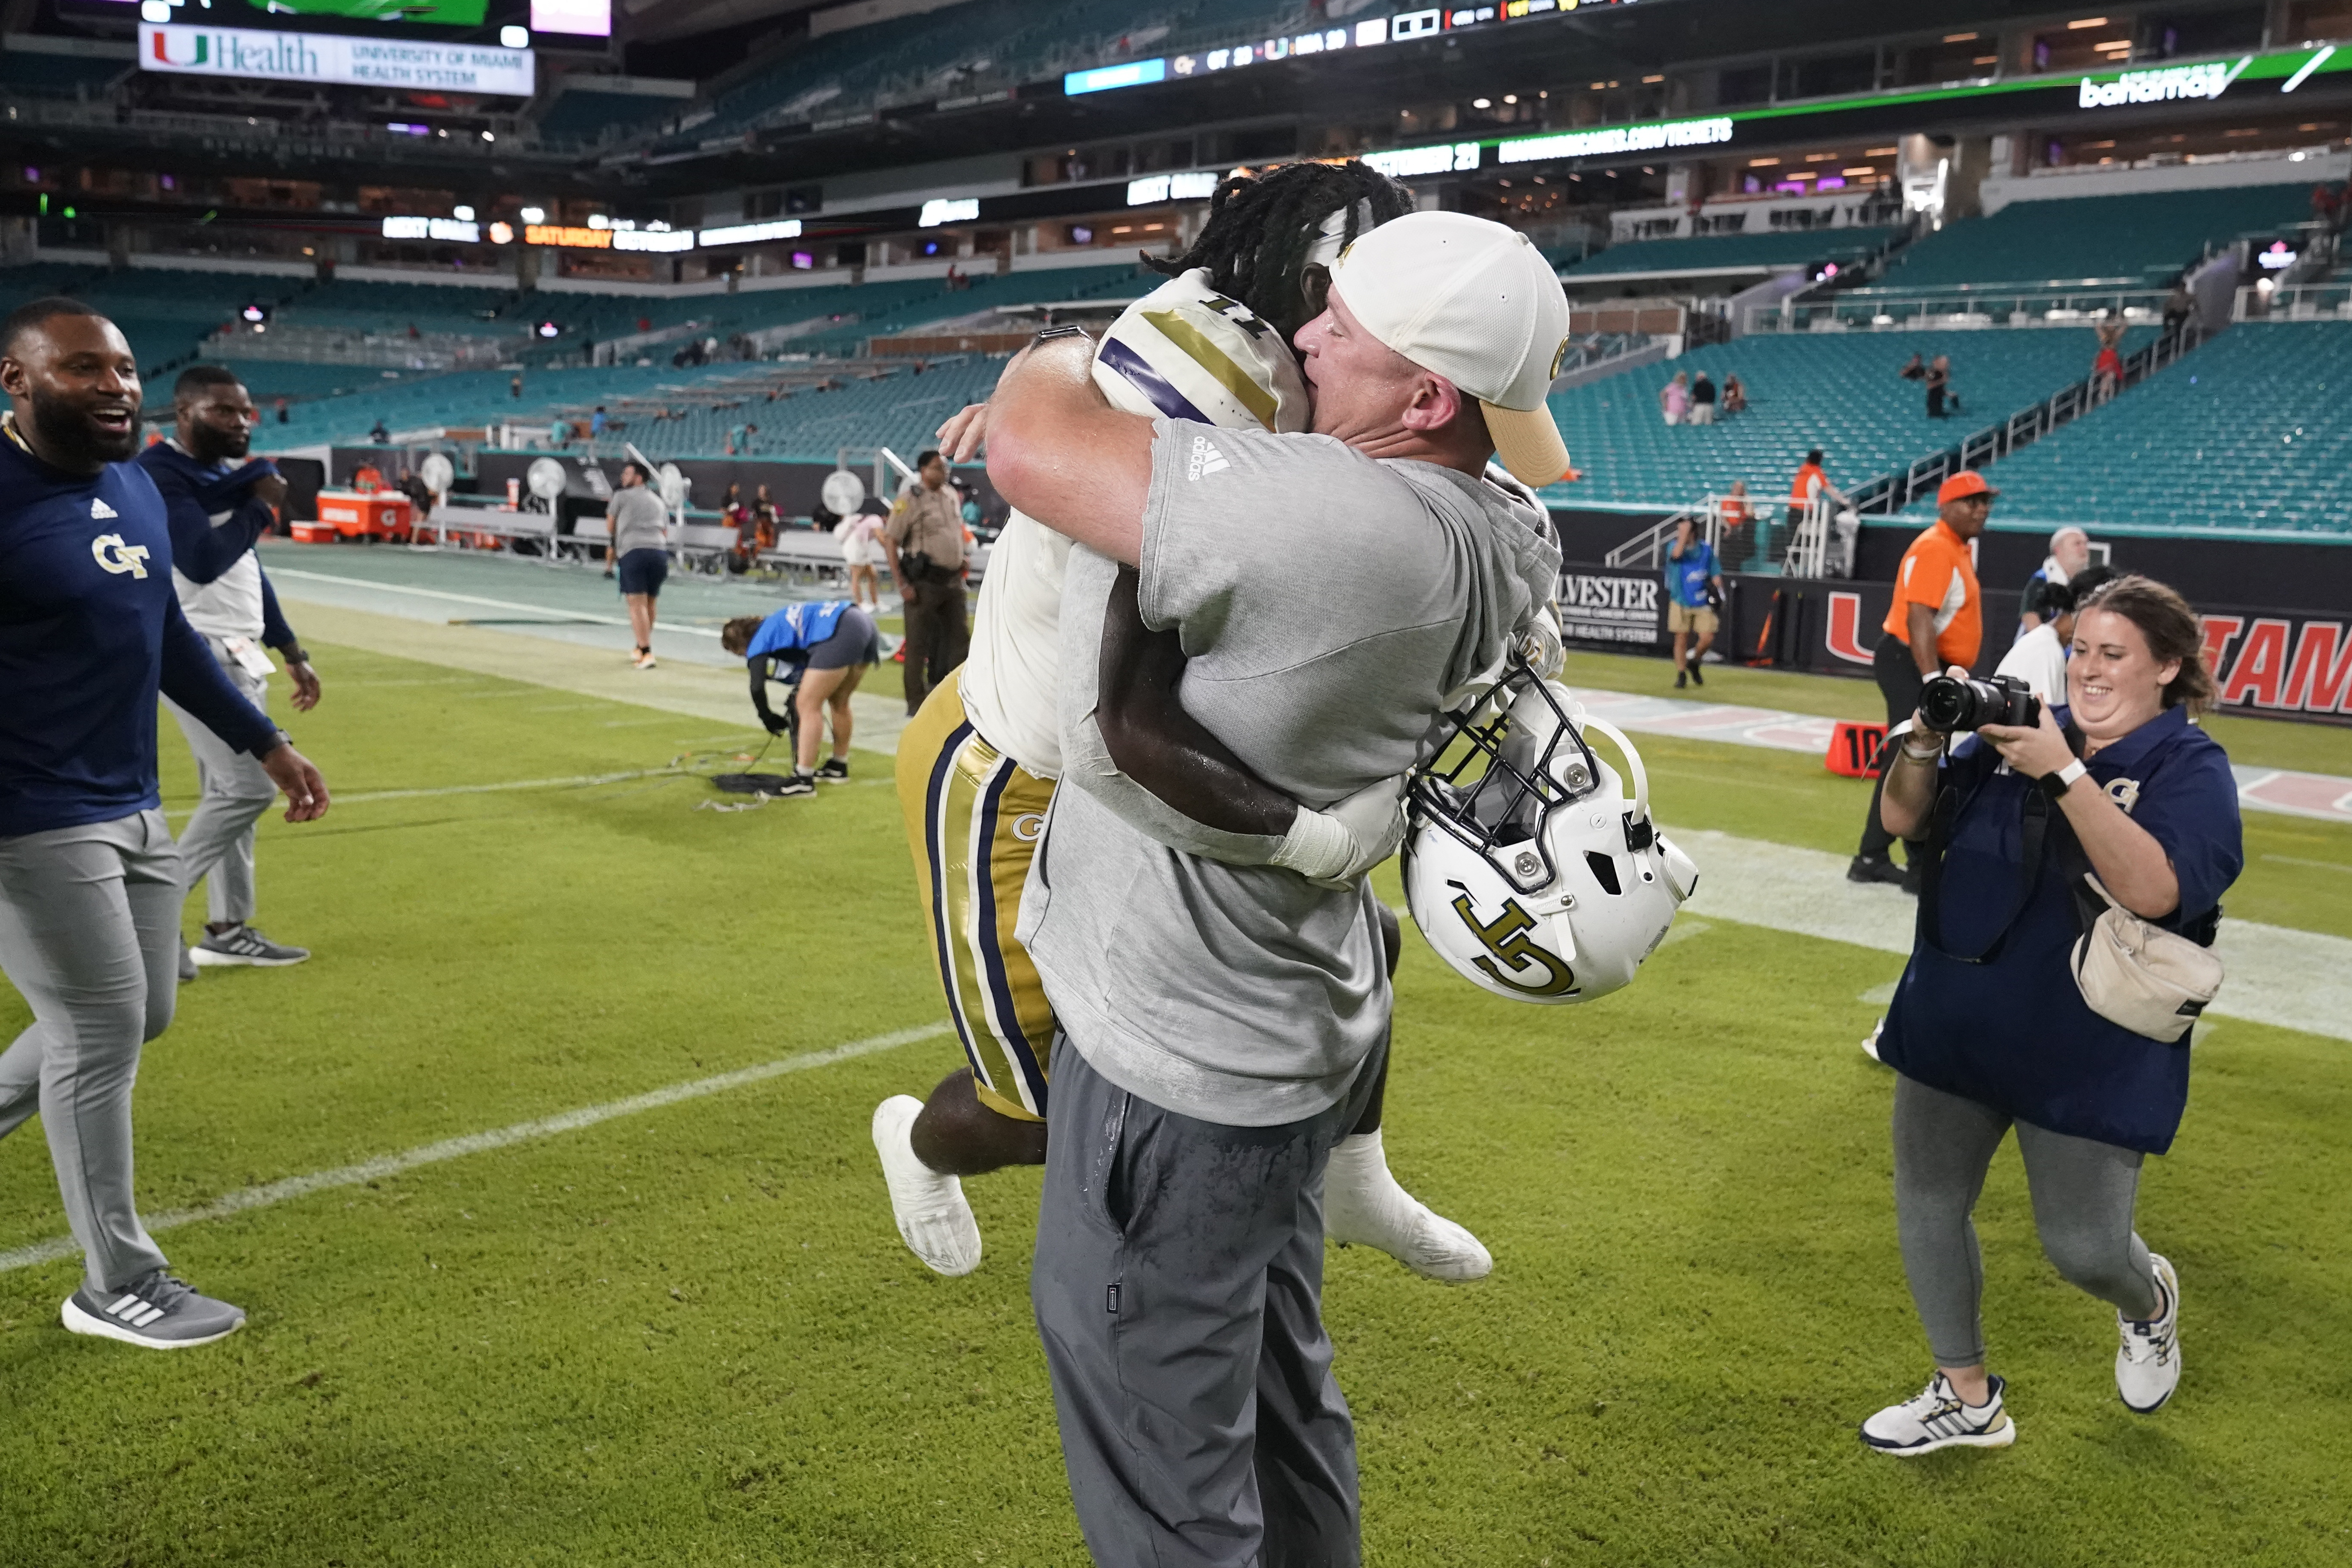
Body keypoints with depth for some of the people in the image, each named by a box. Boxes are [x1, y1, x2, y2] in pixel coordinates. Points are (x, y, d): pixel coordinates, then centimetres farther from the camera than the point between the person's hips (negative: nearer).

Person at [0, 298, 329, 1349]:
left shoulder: (136, 485, 8)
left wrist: (266, 743, 22)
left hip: (132, 808, 8)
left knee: (138, 1018, 16)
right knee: (100, 1032, -1)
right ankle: (117, 1287, 14)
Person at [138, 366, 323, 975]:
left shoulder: (229, 473, 13)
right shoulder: (160, 474, -16)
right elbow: (202, 563, -28)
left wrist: (292, 653, 21)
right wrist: (262, 506, -17)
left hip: (239, 652, 9)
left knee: (228, 790, 12)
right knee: (250, 787, -12)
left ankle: (228, 929, 21)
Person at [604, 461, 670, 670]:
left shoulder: (621, 496, 13)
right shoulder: (659, 502, 26)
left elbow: (610, 525, 25)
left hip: (632, 551, -5)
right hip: (660, 551, 5)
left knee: (637, 604, -8)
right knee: (649, 603, 17)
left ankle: (646, 653, -19)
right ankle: (642, 648, 30)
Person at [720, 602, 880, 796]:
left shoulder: (759, 643, 7)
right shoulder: (774, 626, 31)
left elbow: (757, 688, -1)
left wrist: (768, 719, 14)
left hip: (841, 634, -9)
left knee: (808, 706, -2)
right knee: (839, 702, 23)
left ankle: (803, 781, -3)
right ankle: (838, 768, 36)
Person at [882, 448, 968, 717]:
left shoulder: (950, 496, 11)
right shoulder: (911, 499, -11)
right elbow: (890, 542, -13)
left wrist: (961, 559, 13)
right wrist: (902, 585, -17)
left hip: (952, 581, 7)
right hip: (923, 582, -7)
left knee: (958, 639, 11)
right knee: (918, 644, 0)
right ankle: (916, 703, 7)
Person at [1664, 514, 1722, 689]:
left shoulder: (1706, 549, 3)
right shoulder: (1674, 546, -4)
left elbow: (1715, 574, 10)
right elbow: (1676, 554, -29)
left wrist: (1717, 589, -6)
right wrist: (1684, 534, -25)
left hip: (1703, 603, 1)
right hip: (1681, 603, -1)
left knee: (1708, 638, -6)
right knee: (1681, 639, 3)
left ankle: (1694, 663, 22)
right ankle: (1681, 674, 15)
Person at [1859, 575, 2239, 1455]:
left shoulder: (2190, 766, -9)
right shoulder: (2016, 733, 4)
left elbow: (2154, 890, -26)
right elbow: (1905, 818, 3)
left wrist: (2063, 774, -31)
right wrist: (1925, 739, -16)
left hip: (2089, 1053, -4)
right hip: (1955, 1022, 5)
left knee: (2082, 1246, 2)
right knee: (1926, 1203, 9)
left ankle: (2148, 1301, 41)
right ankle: (1966, 1400, 28)